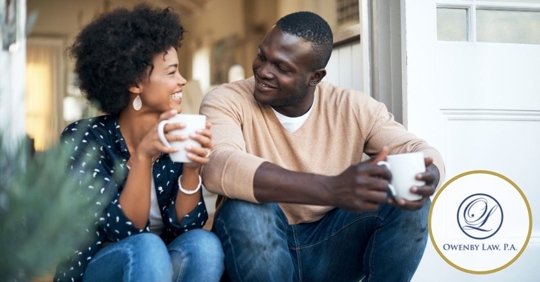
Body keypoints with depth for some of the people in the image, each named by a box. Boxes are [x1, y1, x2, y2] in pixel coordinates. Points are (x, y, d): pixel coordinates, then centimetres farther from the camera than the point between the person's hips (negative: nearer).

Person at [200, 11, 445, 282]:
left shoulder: (353, 108, -3)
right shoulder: (227, 101, -13)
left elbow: (419, 150, -9)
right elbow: (218, 167, -33)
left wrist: (425, 177, -38)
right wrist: (333, 189, -46)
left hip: (331, 246, 2)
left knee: (409, 201, -19)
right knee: (246, 209, -34)